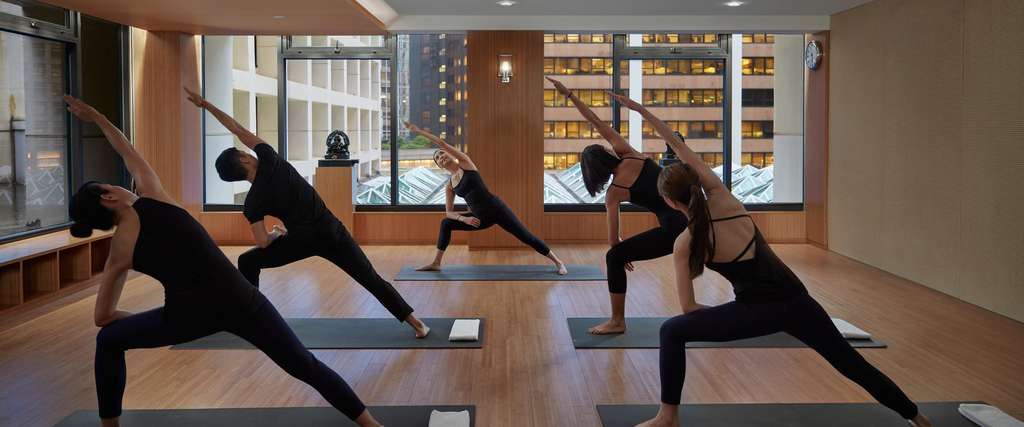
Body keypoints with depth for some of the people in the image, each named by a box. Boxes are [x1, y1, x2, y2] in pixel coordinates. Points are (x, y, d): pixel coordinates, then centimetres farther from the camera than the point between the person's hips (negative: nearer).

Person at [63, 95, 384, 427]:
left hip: (189, 313, 0)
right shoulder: (151, 197, 7)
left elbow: (102, 316, 20)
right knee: (304, 365, 6)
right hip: (238, 297, 0)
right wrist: (96, 117, 39)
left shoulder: (119, 249, 10)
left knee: (108, 341, 26)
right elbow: (129, 152, 28)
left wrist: (163, 321, 33)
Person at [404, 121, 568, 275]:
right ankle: (436, 263, 11)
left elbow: (442, 143, -8)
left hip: (496, 209, -6)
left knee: (526, 236, -7)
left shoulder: (465, 162, -1)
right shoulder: (449, 186, 11)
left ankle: (558, 262, 3)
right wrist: (464, 219, -7)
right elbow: (449, 212, 13)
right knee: (446, 223, 5)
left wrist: (418, 130, -4)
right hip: (481, 218, 6)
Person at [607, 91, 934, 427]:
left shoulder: (684, 244, -6)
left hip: (759, 311, -5)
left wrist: (718, 316, 18)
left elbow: (688, 307, -2)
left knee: (671, 331, 6)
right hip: (795, 301, 6)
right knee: (851, 363, 22)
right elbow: (681, 149, 8)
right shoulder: (723, 198, 2)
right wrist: (643, 111, 10)